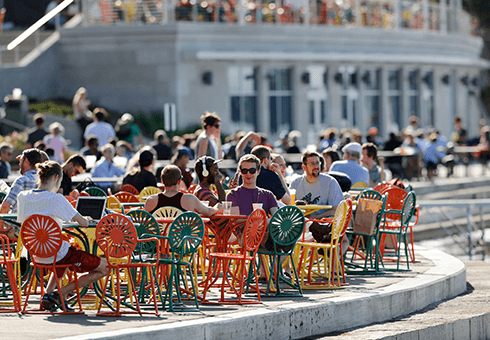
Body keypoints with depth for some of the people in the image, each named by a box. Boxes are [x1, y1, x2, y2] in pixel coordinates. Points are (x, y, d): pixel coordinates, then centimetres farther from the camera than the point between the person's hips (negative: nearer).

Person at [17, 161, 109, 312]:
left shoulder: (23, 197, -1)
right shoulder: (56, 199, -19)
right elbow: (83, 223, -17)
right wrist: (86, 219, 8)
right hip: (56, 253, -8)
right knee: (104, 268, 3)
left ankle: (47, 292, 22)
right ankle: (61, 293, -1)